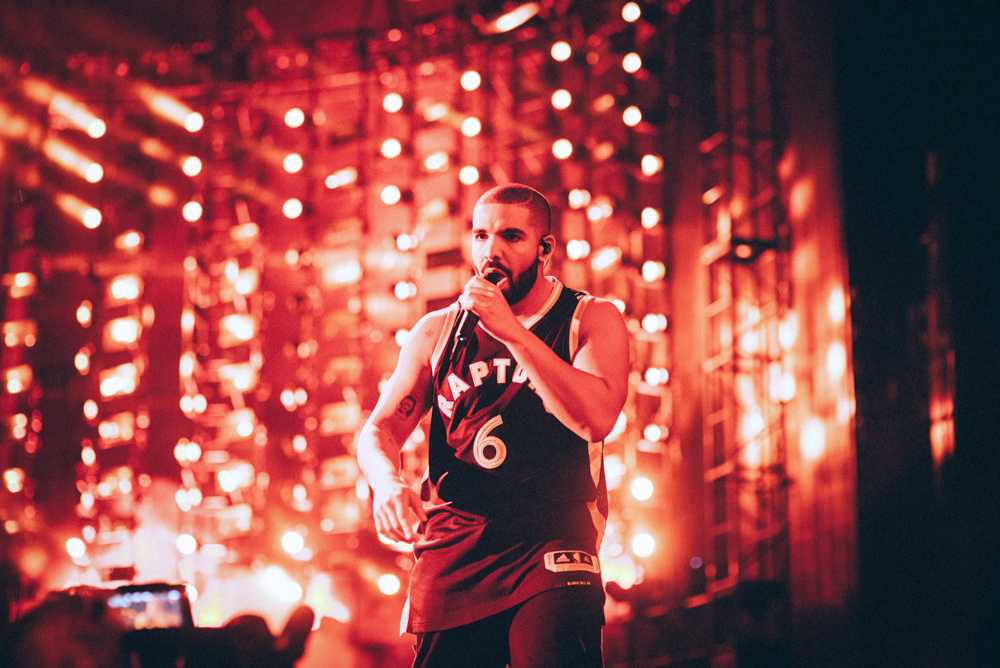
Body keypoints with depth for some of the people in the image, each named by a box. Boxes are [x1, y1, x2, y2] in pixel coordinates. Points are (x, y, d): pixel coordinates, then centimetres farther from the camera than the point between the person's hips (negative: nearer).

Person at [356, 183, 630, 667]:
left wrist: (512, 331, -17)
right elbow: (381, 428, 9)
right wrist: (387, 482, -15)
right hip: (452, 550, 3)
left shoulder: (590, 319, 5)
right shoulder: (437, 331, 15)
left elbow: (596, 419, -13)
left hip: (553, 544, -3)